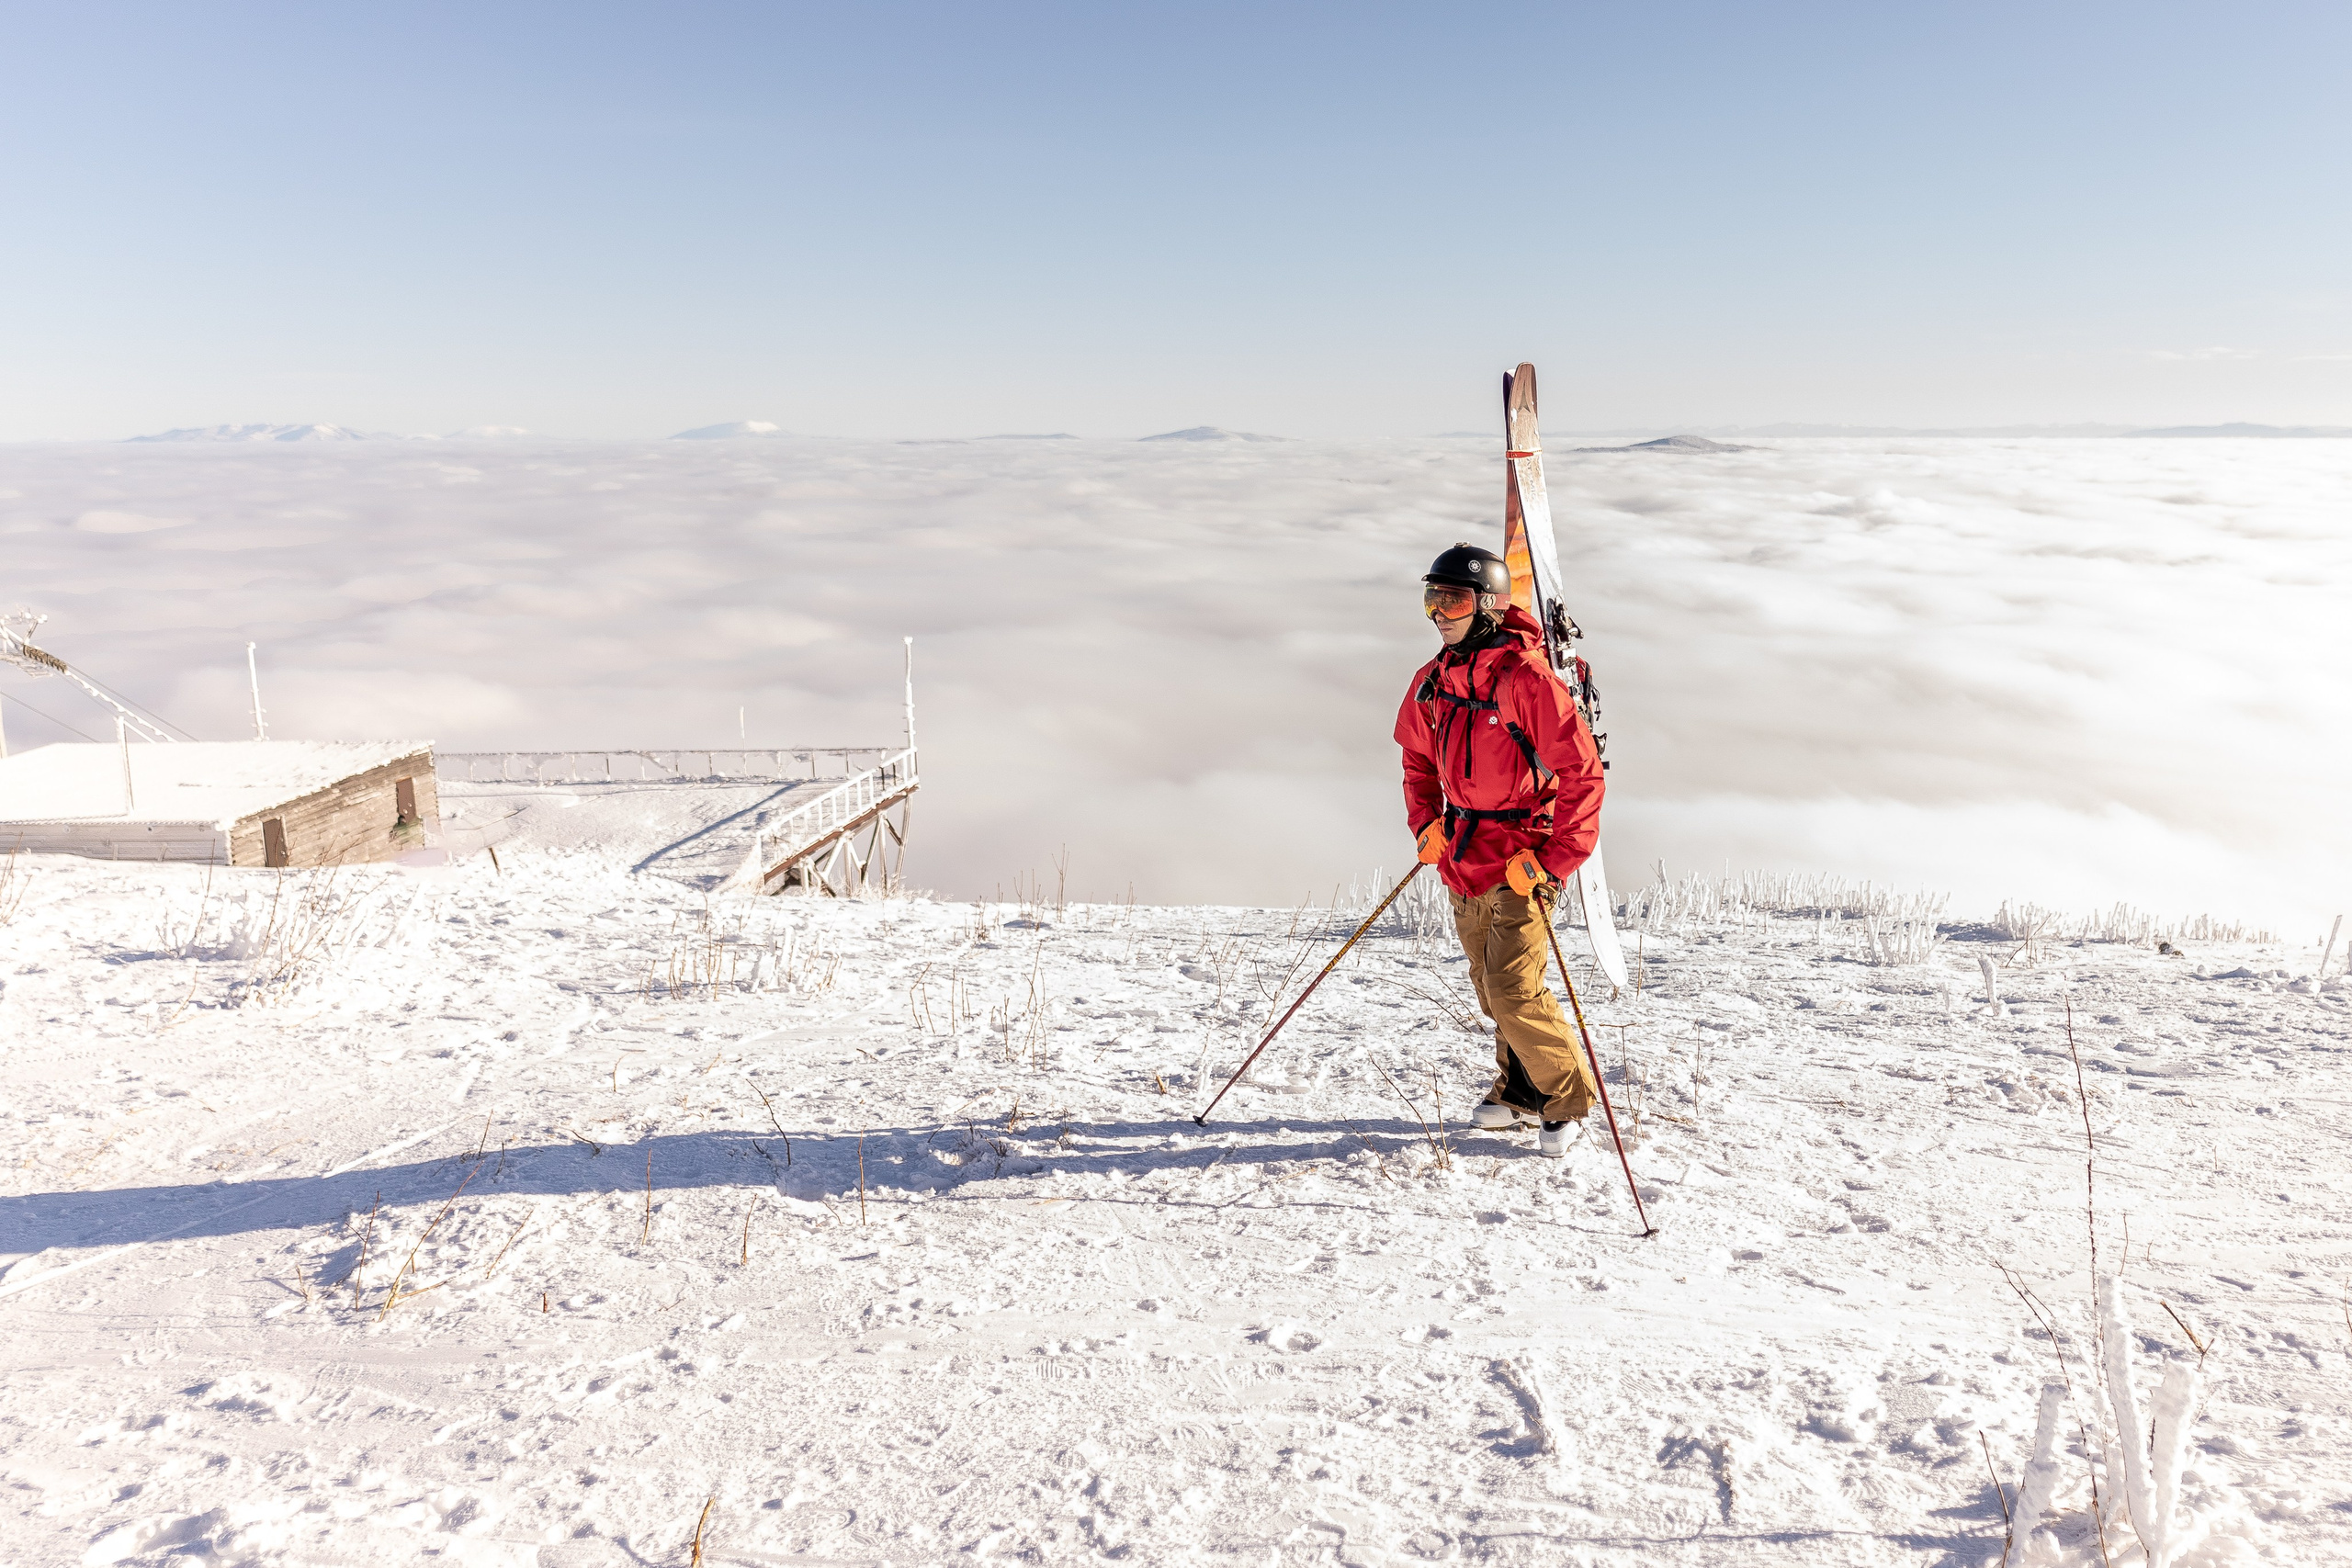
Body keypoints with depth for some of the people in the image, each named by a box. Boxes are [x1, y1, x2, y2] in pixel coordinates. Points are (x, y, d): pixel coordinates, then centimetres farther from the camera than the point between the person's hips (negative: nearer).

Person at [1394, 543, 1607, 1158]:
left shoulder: (1527, 678, -18)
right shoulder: (1433, 681, 5)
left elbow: (1582, 775, -17)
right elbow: (1418, 758, 21)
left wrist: (1552, 861, -19)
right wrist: (1427, 824, 7)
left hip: (1522, 863, -7)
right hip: (1462, 861, 7)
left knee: (1513, 992, -10)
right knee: (1491, 990, 16)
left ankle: (1567, 1097, 12)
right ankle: (1519, 1091, 34)